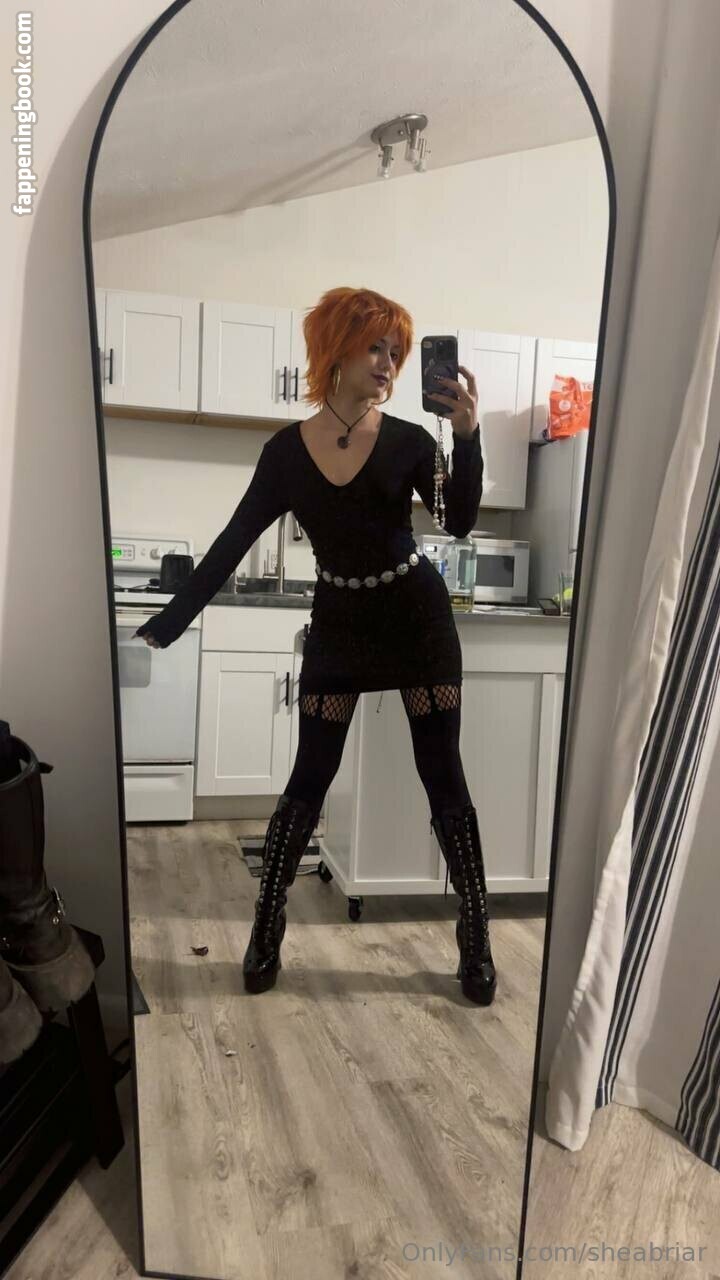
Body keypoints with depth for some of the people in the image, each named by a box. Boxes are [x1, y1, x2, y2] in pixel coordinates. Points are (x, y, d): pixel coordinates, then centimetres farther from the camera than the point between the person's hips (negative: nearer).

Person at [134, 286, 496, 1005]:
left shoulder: (409, 441, -4)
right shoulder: (287, 450, -2)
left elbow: (459, 523, -16)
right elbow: (231, 547, -3)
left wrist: (466, 434, -28)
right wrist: (162, 629, -6)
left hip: (417, 617, 0)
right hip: (337, 625, 1)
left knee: (443, 779, 2)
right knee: (308, 781, 2)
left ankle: (476, 941, 15)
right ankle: (265, 936, 17)